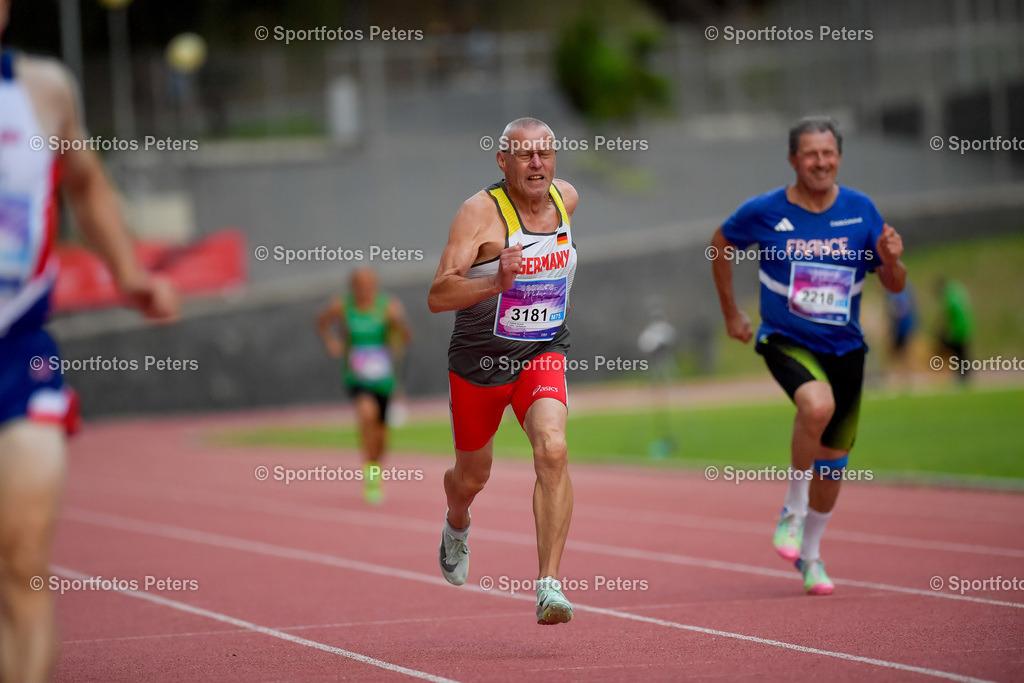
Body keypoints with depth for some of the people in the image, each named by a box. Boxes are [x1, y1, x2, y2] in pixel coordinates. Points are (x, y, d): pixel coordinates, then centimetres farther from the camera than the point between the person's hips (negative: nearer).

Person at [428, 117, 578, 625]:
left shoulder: (566, 198, -1)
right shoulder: (480, 211, -19)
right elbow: (438, 297, -28)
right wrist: (495, 283, -43)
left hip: (544, 354, 2)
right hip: (480, 357, -2)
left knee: (552, 449, -25)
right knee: (472, 476, 17)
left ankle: (548, 584, -27)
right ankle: (457, 527, 55)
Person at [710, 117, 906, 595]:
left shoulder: (860, 210, -2)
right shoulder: (764, 212, -8)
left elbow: (894, 285, 3)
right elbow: (721, 244, 12)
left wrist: (890, 259, -20)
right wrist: (730, 312, 14)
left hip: (844, 347, 3)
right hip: (786, 340, -3)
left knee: (832, 464, 9)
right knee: (818, 406, -35)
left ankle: (809, 554, 33)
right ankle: (793, 511, -14)